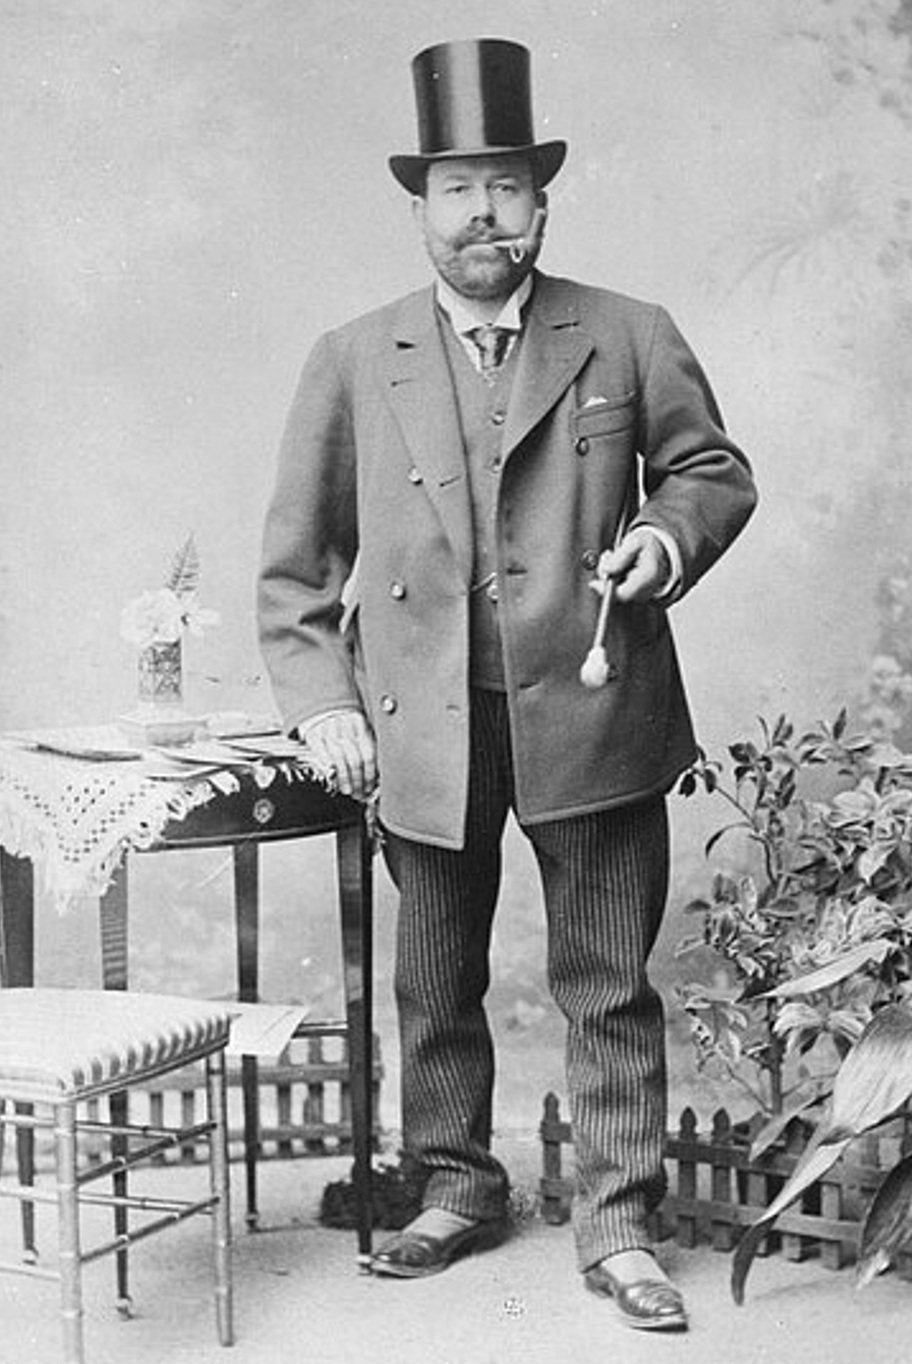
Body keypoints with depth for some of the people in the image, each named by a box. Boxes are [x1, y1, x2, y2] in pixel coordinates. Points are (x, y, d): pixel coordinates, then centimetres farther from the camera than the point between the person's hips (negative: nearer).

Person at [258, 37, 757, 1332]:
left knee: (609, 984, 4)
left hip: (592, 715, -1)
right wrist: (318, 698, 0)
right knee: (435, 986, 14)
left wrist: (669, 536, -8)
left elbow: (713, 469, 13)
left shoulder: (631, 338, 4)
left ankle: (617, 1223, 17)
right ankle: (455, 1187, 32)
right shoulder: (351, 363, 7)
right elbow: (297, 555, 8)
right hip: (423, 728, 2)